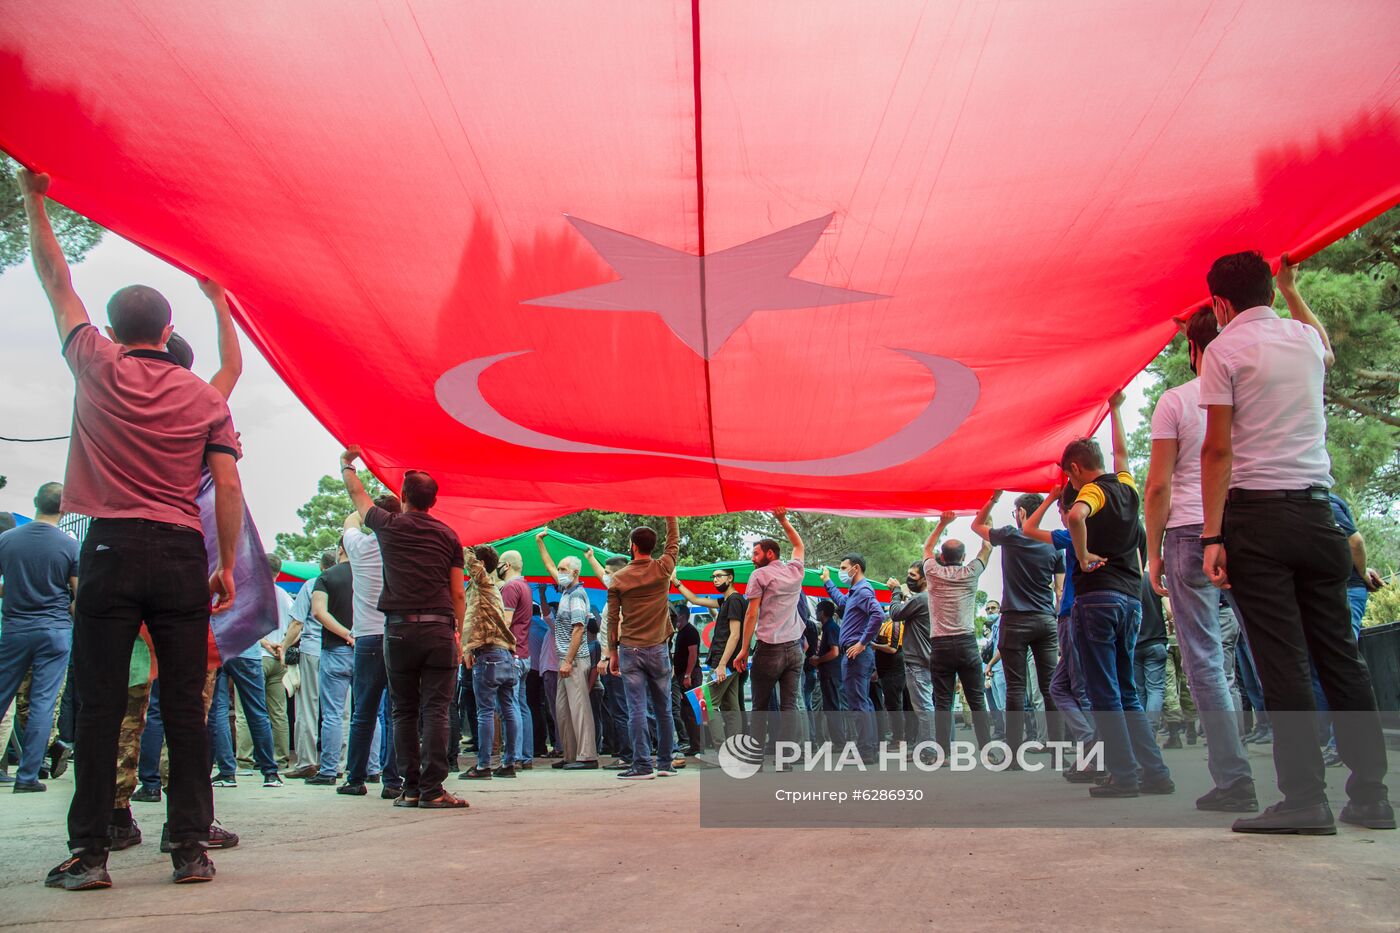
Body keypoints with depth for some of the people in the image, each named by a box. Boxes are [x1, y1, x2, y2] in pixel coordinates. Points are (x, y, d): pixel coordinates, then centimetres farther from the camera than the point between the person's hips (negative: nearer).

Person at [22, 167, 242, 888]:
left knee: (100, 706, 2)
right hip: (182, 557, 1)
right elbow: (227, 488, 2)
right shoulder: (204, 397, 7)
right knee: (184, 708, 3)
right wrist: (227, 565, 9)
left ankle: (88, 853, 3)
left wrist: (34, 202, 29)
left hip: (111, 550, -1)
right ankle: (191, 849, 5)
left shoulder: (97, 368, 5)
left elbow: (56, 281, 18)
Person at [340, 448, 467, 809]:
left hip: (400, 627, 0)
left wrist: (347, 464, 45)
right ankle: (432, 789, -7)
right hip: (439, 629, 0)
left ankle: (410, 789, 9)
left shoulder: (389, 525, 7)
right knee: (435, 711, -2)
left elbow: (357, 495, 28)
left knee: (404, 712, 8)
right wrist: (457, 633, 16)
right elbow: (458, 593, 8)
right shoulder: (448, 535, 9)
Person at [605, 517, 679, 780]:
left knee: (637, 710, -2)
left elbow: (612, 620, 2)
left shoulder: (618, 579, -1)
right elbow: (674, 541, 16)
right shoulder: (662, 570, -2)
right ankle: (665, 763, 15)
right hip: (657, 650, 1)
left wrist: (613, 653, 11)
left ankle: (642, 765, -4)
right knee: (664, 709, 9)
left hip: (630, 650, -1)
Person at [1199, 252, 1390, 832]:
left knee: (1281, 660, -6)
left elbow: (1218, 449, -11)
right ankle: (1370, 794, 15)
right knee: (1339, 653, 10)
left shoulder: (1224, 349, -3)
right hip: (1316, 511, 5)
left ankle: (1305, 798, -6)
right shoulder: (1305, 338, 12)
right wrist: (1291, 288, 53)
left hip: (1256, 514, -5)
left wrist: (1212, 535, -11)